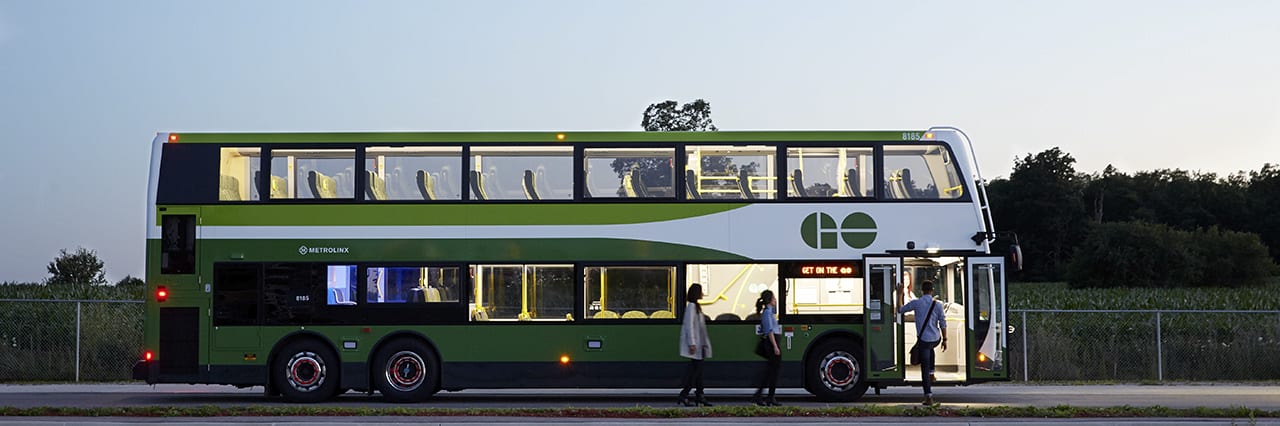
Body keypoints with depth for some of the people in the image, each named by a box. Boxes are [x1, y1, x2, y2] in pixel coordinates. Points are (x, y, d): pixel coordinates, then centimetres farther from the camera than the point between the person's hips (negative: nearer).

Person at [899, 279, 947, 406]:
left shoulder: (916, 303, -8)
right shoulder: (937, 305, -4)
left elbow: (900, 310, 6)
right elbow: (942, 324, -1)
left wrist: (900, 296, 19)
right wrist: (945, 340, 10)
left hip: (923, 339, -3)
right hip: (936, 339, 3)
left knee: (925, 368, 1)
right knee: (930, 349, 40)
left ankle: (929, 396, -3)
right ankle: (931, 374, 35)